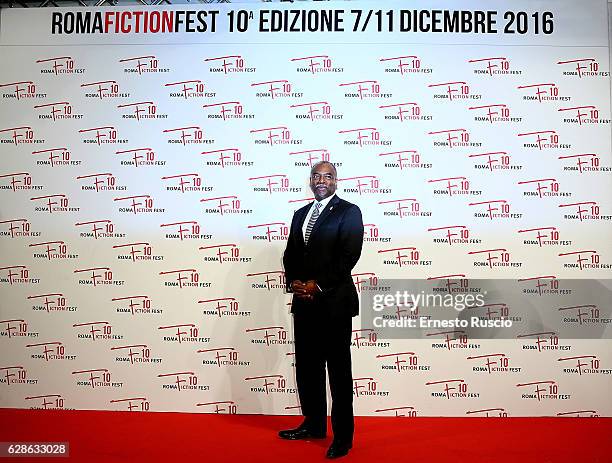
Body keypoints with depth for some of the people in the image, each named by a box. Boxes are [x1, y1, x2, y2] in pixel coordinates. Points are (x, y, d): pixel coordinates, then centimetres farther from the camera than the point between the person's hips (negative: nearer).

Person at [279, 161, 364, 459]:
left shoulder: (349, 211, -2)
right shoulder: (300, 214, 18)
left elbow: (349, 256, -12)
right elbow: (290, 254, 16)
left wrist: (318, 285, -14)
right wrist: (293, 282, -2)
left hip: (334, 302, -6)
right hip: (304, 301, 7)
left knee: (339, 369, 2)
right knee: (306, 366, 14)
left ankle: (343, 435, 15)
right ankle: (313, 425, 31)